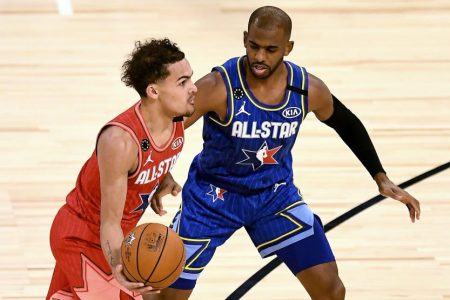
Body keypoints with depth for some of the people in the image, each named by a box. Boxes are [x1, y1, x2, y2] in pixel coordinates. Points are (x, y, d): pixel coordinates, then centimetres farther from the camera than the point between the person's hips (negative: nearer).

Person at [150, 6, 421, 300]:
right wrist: (163, 177, -41)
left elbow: (347, 124, 5)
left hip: (276, 193, 3)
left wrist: (381, 178, 2)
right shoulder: (218, 87, -28)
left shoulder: (309, 90, -16)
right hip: (214, 195, -3)